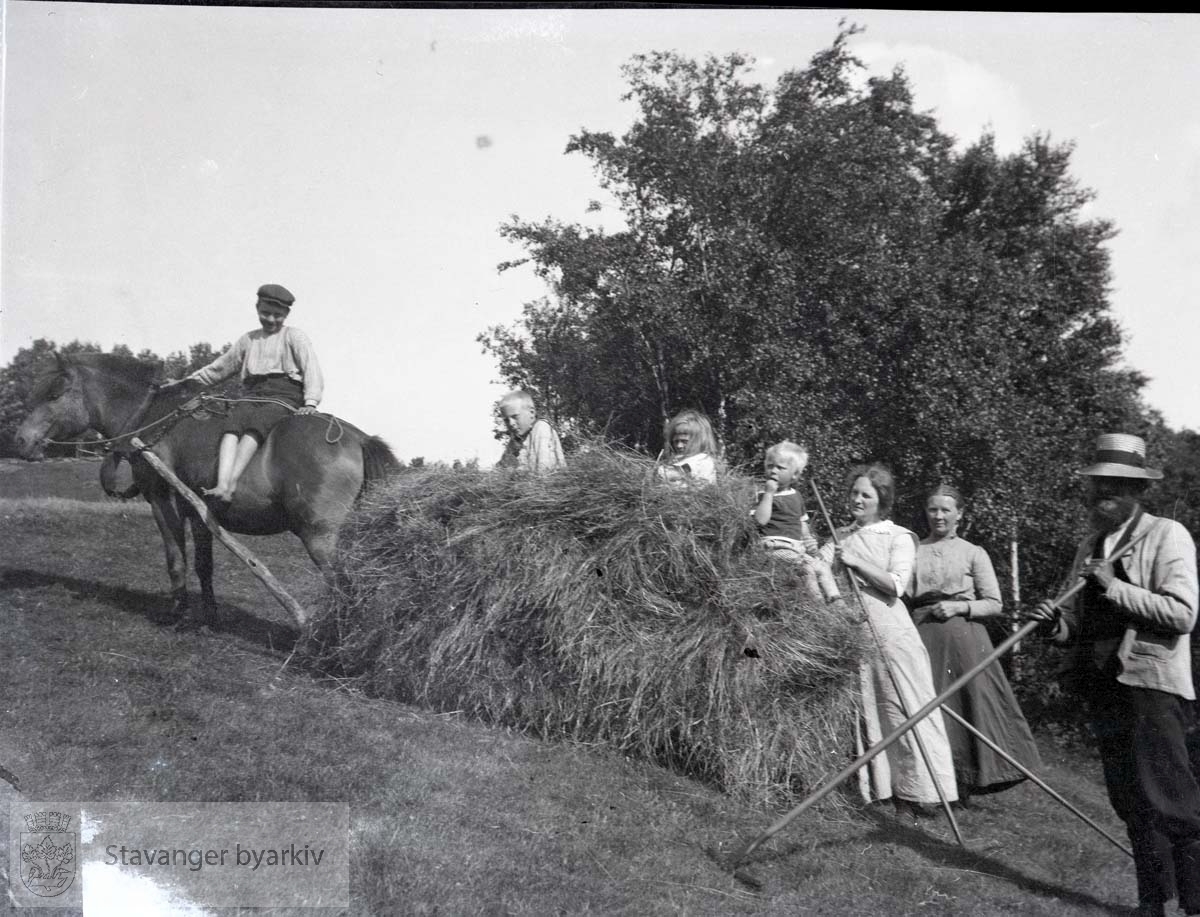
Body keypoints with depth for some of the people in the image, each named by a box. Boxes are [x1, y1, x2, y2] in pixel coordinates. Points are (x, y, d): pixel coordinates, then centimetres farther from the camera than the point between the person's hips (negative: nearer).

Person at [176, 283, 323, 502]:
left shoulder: (294, 337, 11)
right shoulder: (248, 340, 24)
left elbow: (312, 371, -1)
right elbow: (219, 368, 32)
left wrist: (310, 402, -17)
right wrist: (186, 382, 28)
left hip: (285, 397, -4)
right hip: (252, 397, 4)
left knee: (255, 425, -34)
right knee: (232, 423, -29)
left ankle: (232, 483, -48)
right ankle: (222, 484, -46)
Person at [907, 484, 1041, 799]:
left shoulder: (974, 553, 6)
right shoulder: (914, 550, 10)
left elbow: (994, 605, 2)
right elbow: (902, 598, 13)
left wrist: (959, 607, -11)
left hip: (965, 637, -1)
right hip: (924, 637, 1)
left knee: (972, 701, -2)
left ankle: (965, 783, 10)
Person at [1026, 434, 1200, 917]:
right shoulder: (1089, 546, 15)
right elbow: (1080, 620, 17)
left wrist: (1115, 586, -20)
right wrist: (1056, 623, -5)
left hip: (1151, 683, -7)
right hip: (1103, 684, 7)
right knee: (1129, 801, 12)